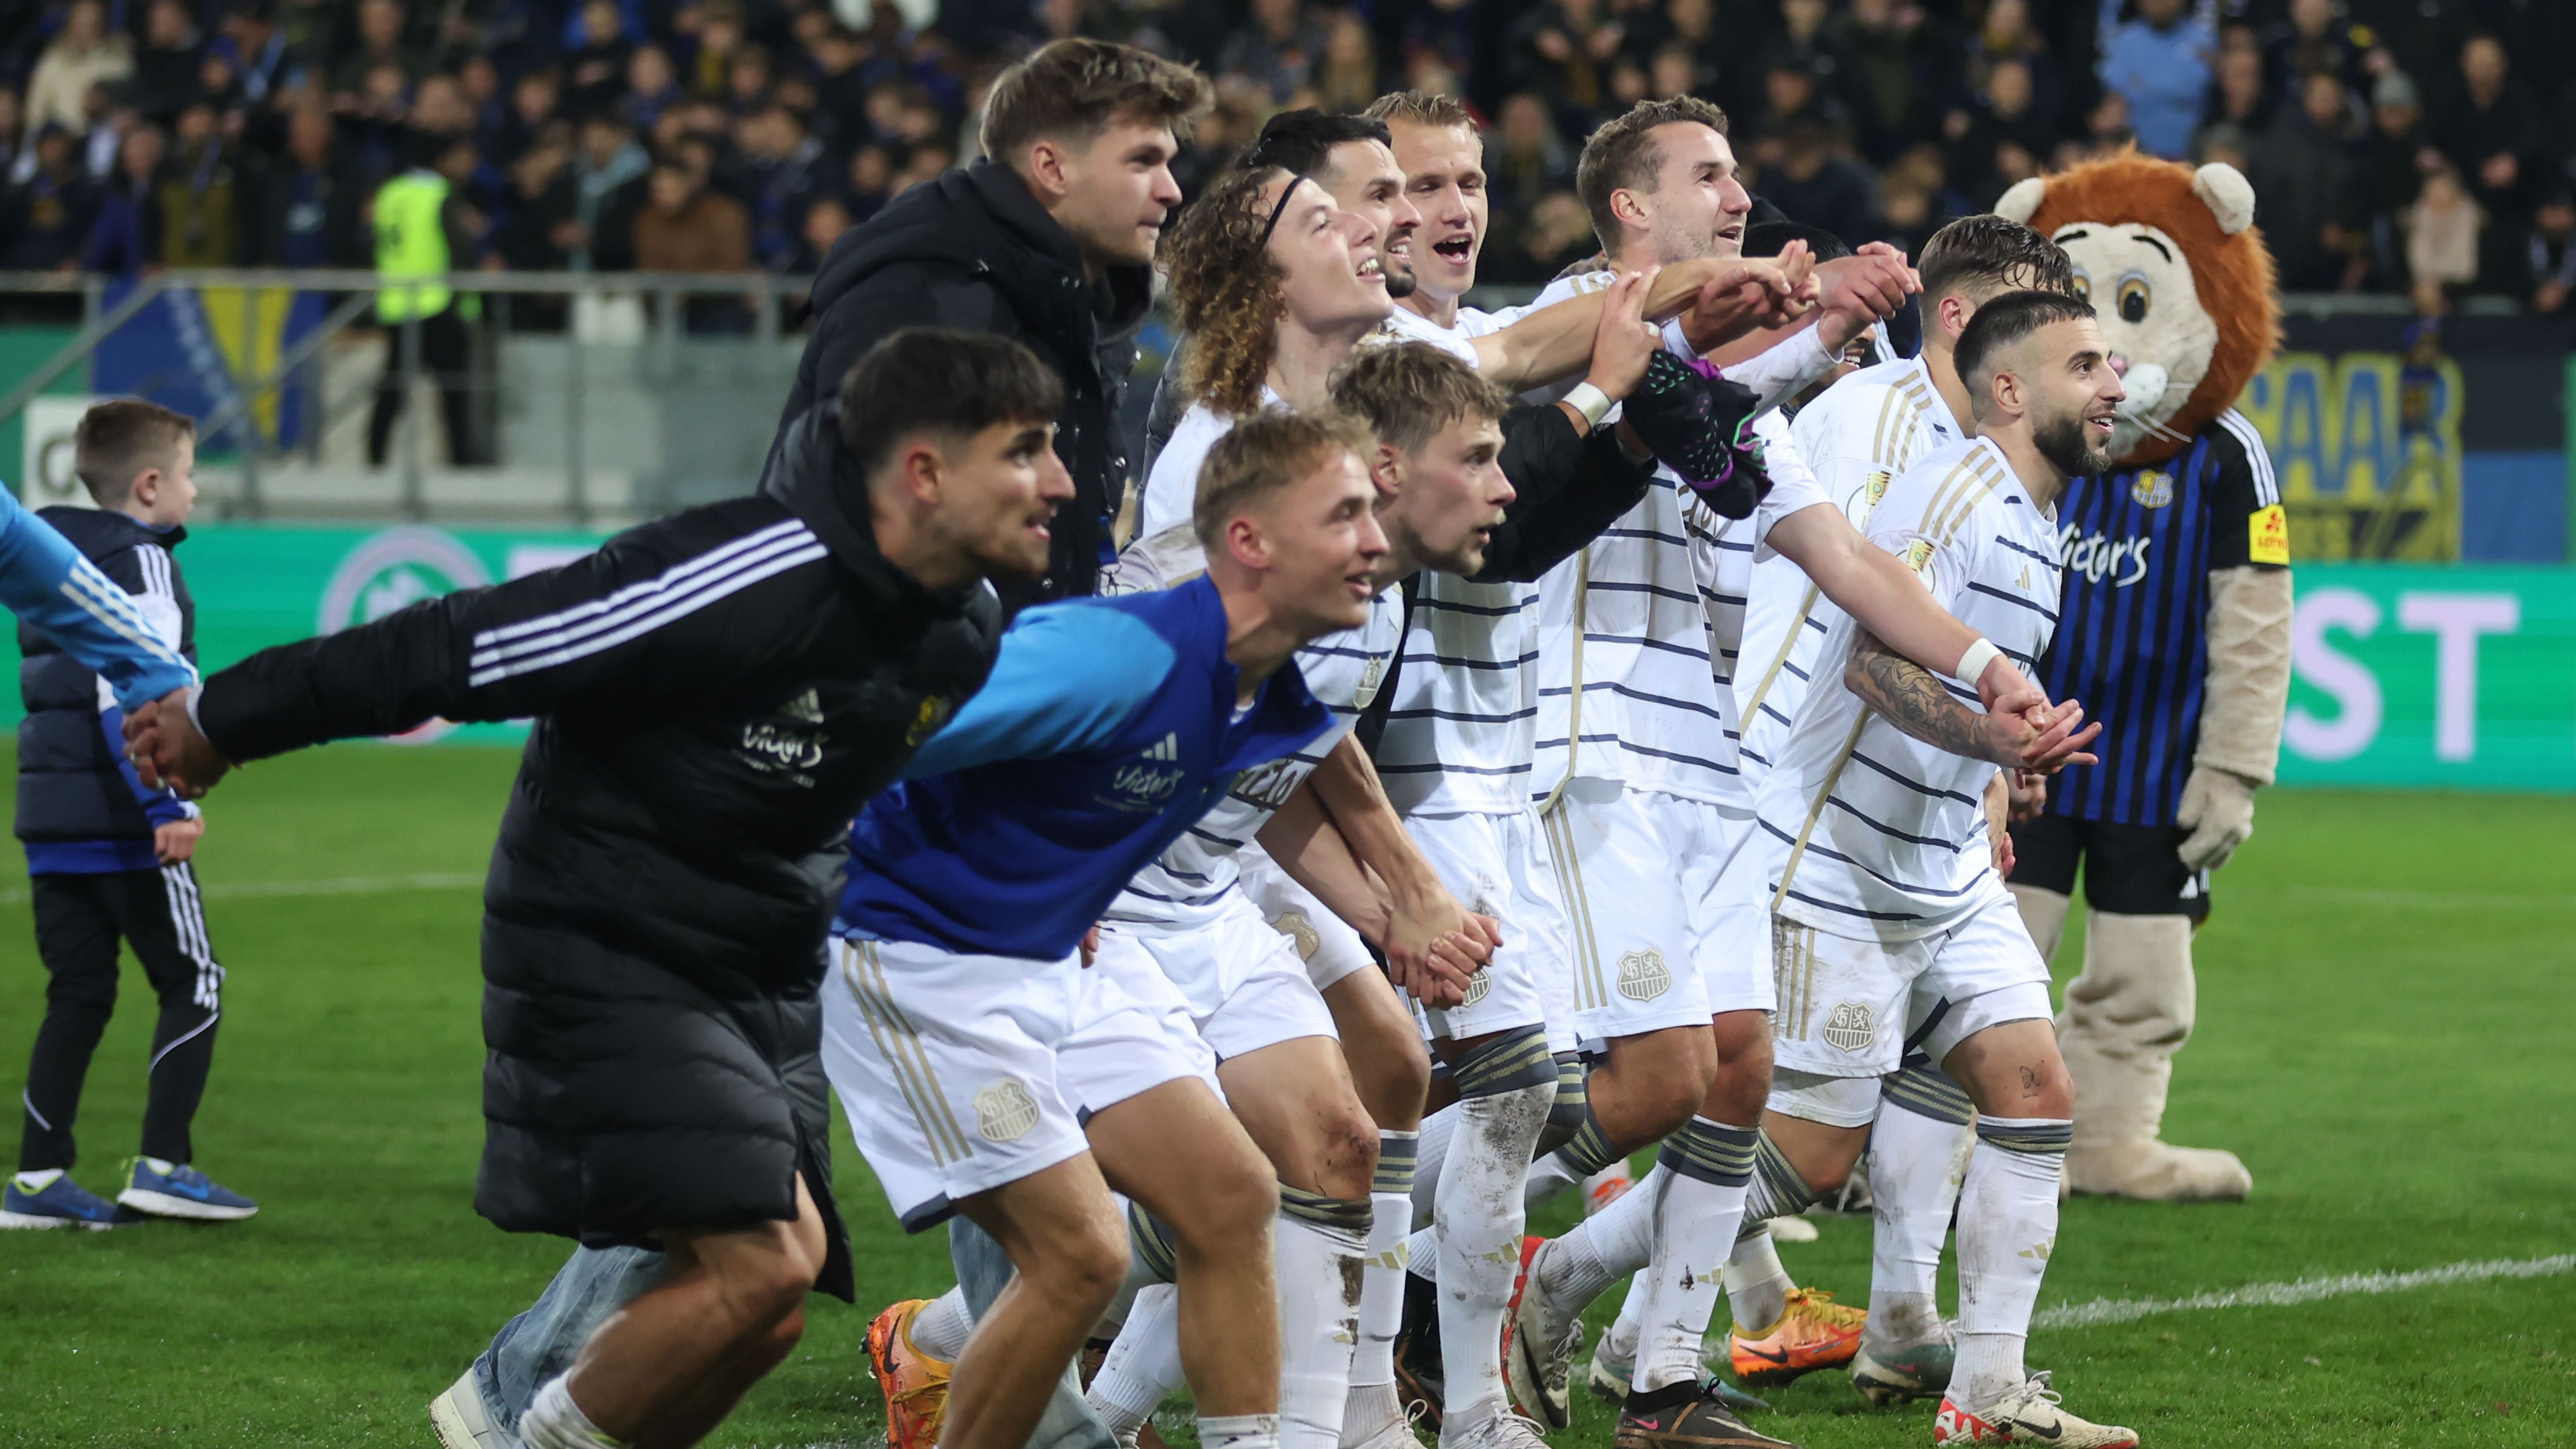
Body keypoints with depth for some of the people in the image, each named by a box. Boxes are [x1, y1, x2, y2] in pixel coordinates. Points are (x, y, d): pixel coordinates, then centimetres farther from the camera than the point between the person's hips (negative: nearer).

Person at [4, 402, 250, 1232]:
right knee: (192, 985, 3)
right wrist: (164, 805, -30)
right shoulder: (140, 563, -10)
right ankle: (163, 1165, -3)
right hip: (123, 824, -8)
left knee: (78, 997, 11)